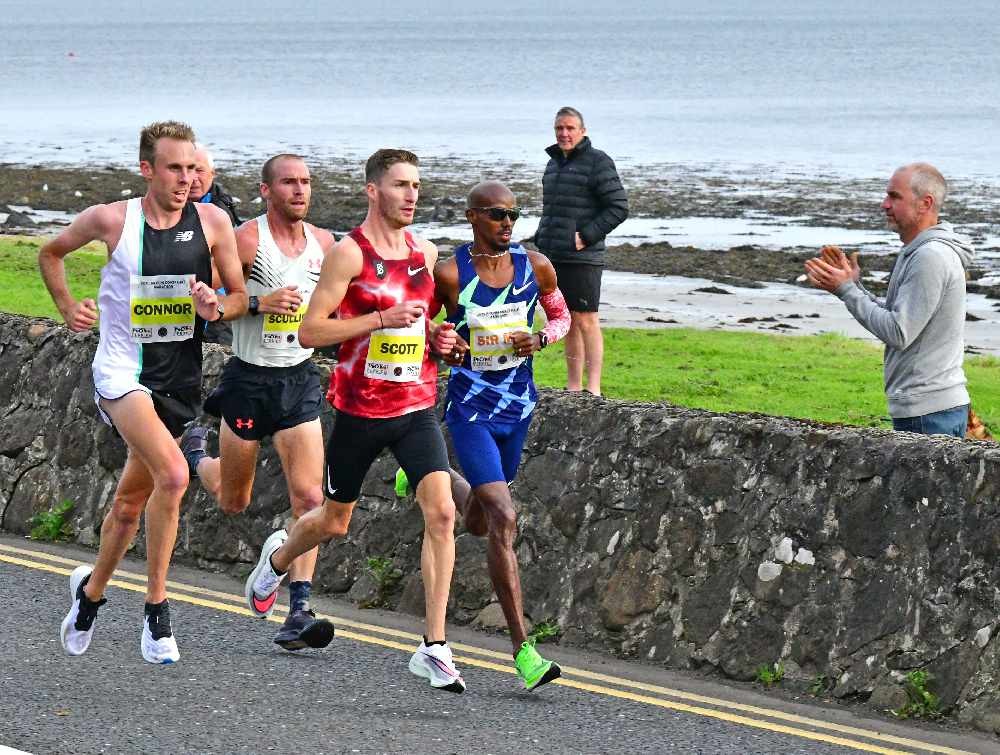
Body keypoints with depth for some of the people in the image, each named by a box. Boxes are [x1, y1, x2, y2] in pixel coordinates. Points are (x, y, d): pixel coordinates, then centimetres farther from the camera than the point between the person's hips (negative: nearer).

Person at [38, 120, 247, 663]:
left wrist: (217, 308, -14)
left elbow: (240, 296, 6)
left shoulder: (212, 222, -3)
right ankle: (156, 609, -14)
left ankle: (90, 591, 38)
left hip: (179, 377, 4)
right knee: (172, 475, -26)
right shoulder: (111, 220, -8)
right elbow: (50, 254, 12)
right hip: (121, 370, -4)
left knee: (132, 499, 15)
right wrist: (68, 307, 2)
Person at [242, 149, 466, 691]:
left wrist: (438, 337, 2)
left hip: (416, 408, 4)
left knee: (441, 513, -15)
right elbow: (309, 331, -15)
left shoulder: (426, 254, 7)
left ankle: (434, 648, -13)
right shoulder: (349, 253, -11)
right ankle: (278, 557, 50)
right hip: (359, 411, -4)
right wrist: (383, 319, -22)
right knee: (334, 521, 14)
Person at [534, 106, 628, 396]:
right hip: (553, 258, 8)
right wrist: (541, 236, 13)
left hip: (582, 258, -8)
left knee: (585, 321, -9)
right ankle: (573, 388, 16)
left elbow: (619, 207, -11)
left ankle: (593, 389, -9)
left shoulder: (598, 162, -7)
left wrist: (586, 236, -15)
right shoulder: (554, 163, 18)